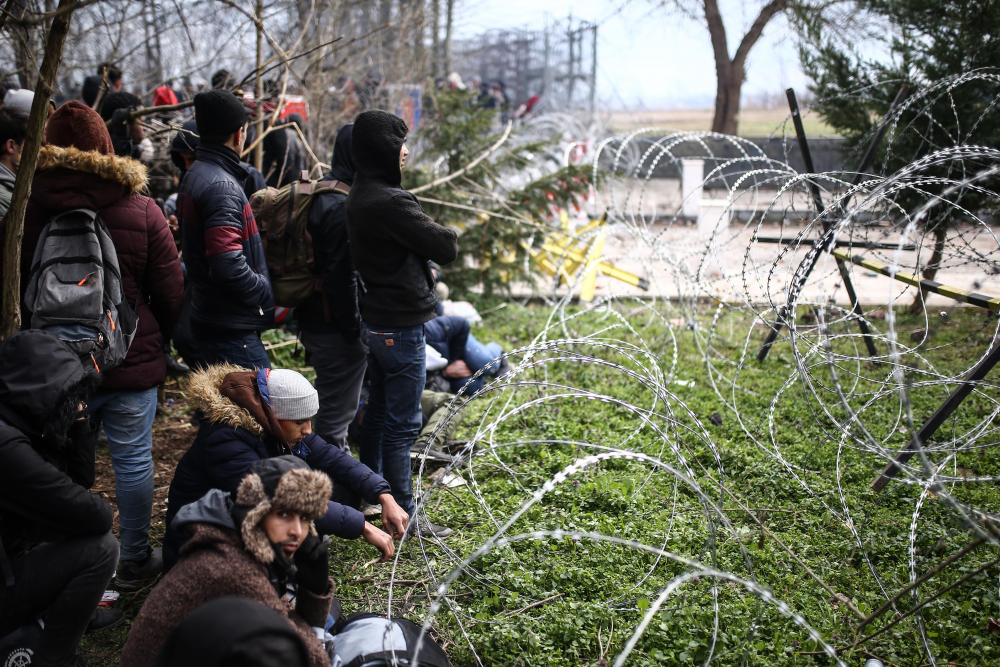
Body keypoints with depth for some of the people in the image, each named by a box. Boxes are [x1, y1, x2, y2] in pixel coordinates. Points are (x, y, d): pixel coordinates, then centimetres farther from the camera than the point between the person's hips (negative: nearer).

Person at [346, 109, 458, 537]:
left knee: (378, 411, 21)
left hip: (376, 321, 10)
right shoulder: (390, 202, -23)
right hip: (400, 328, -10)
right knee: (401, 425, -1)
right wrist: (447, 237, 2)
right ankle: (403, 515, 7)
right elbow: (445, 249, -20)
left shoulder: (360, 197, 8)